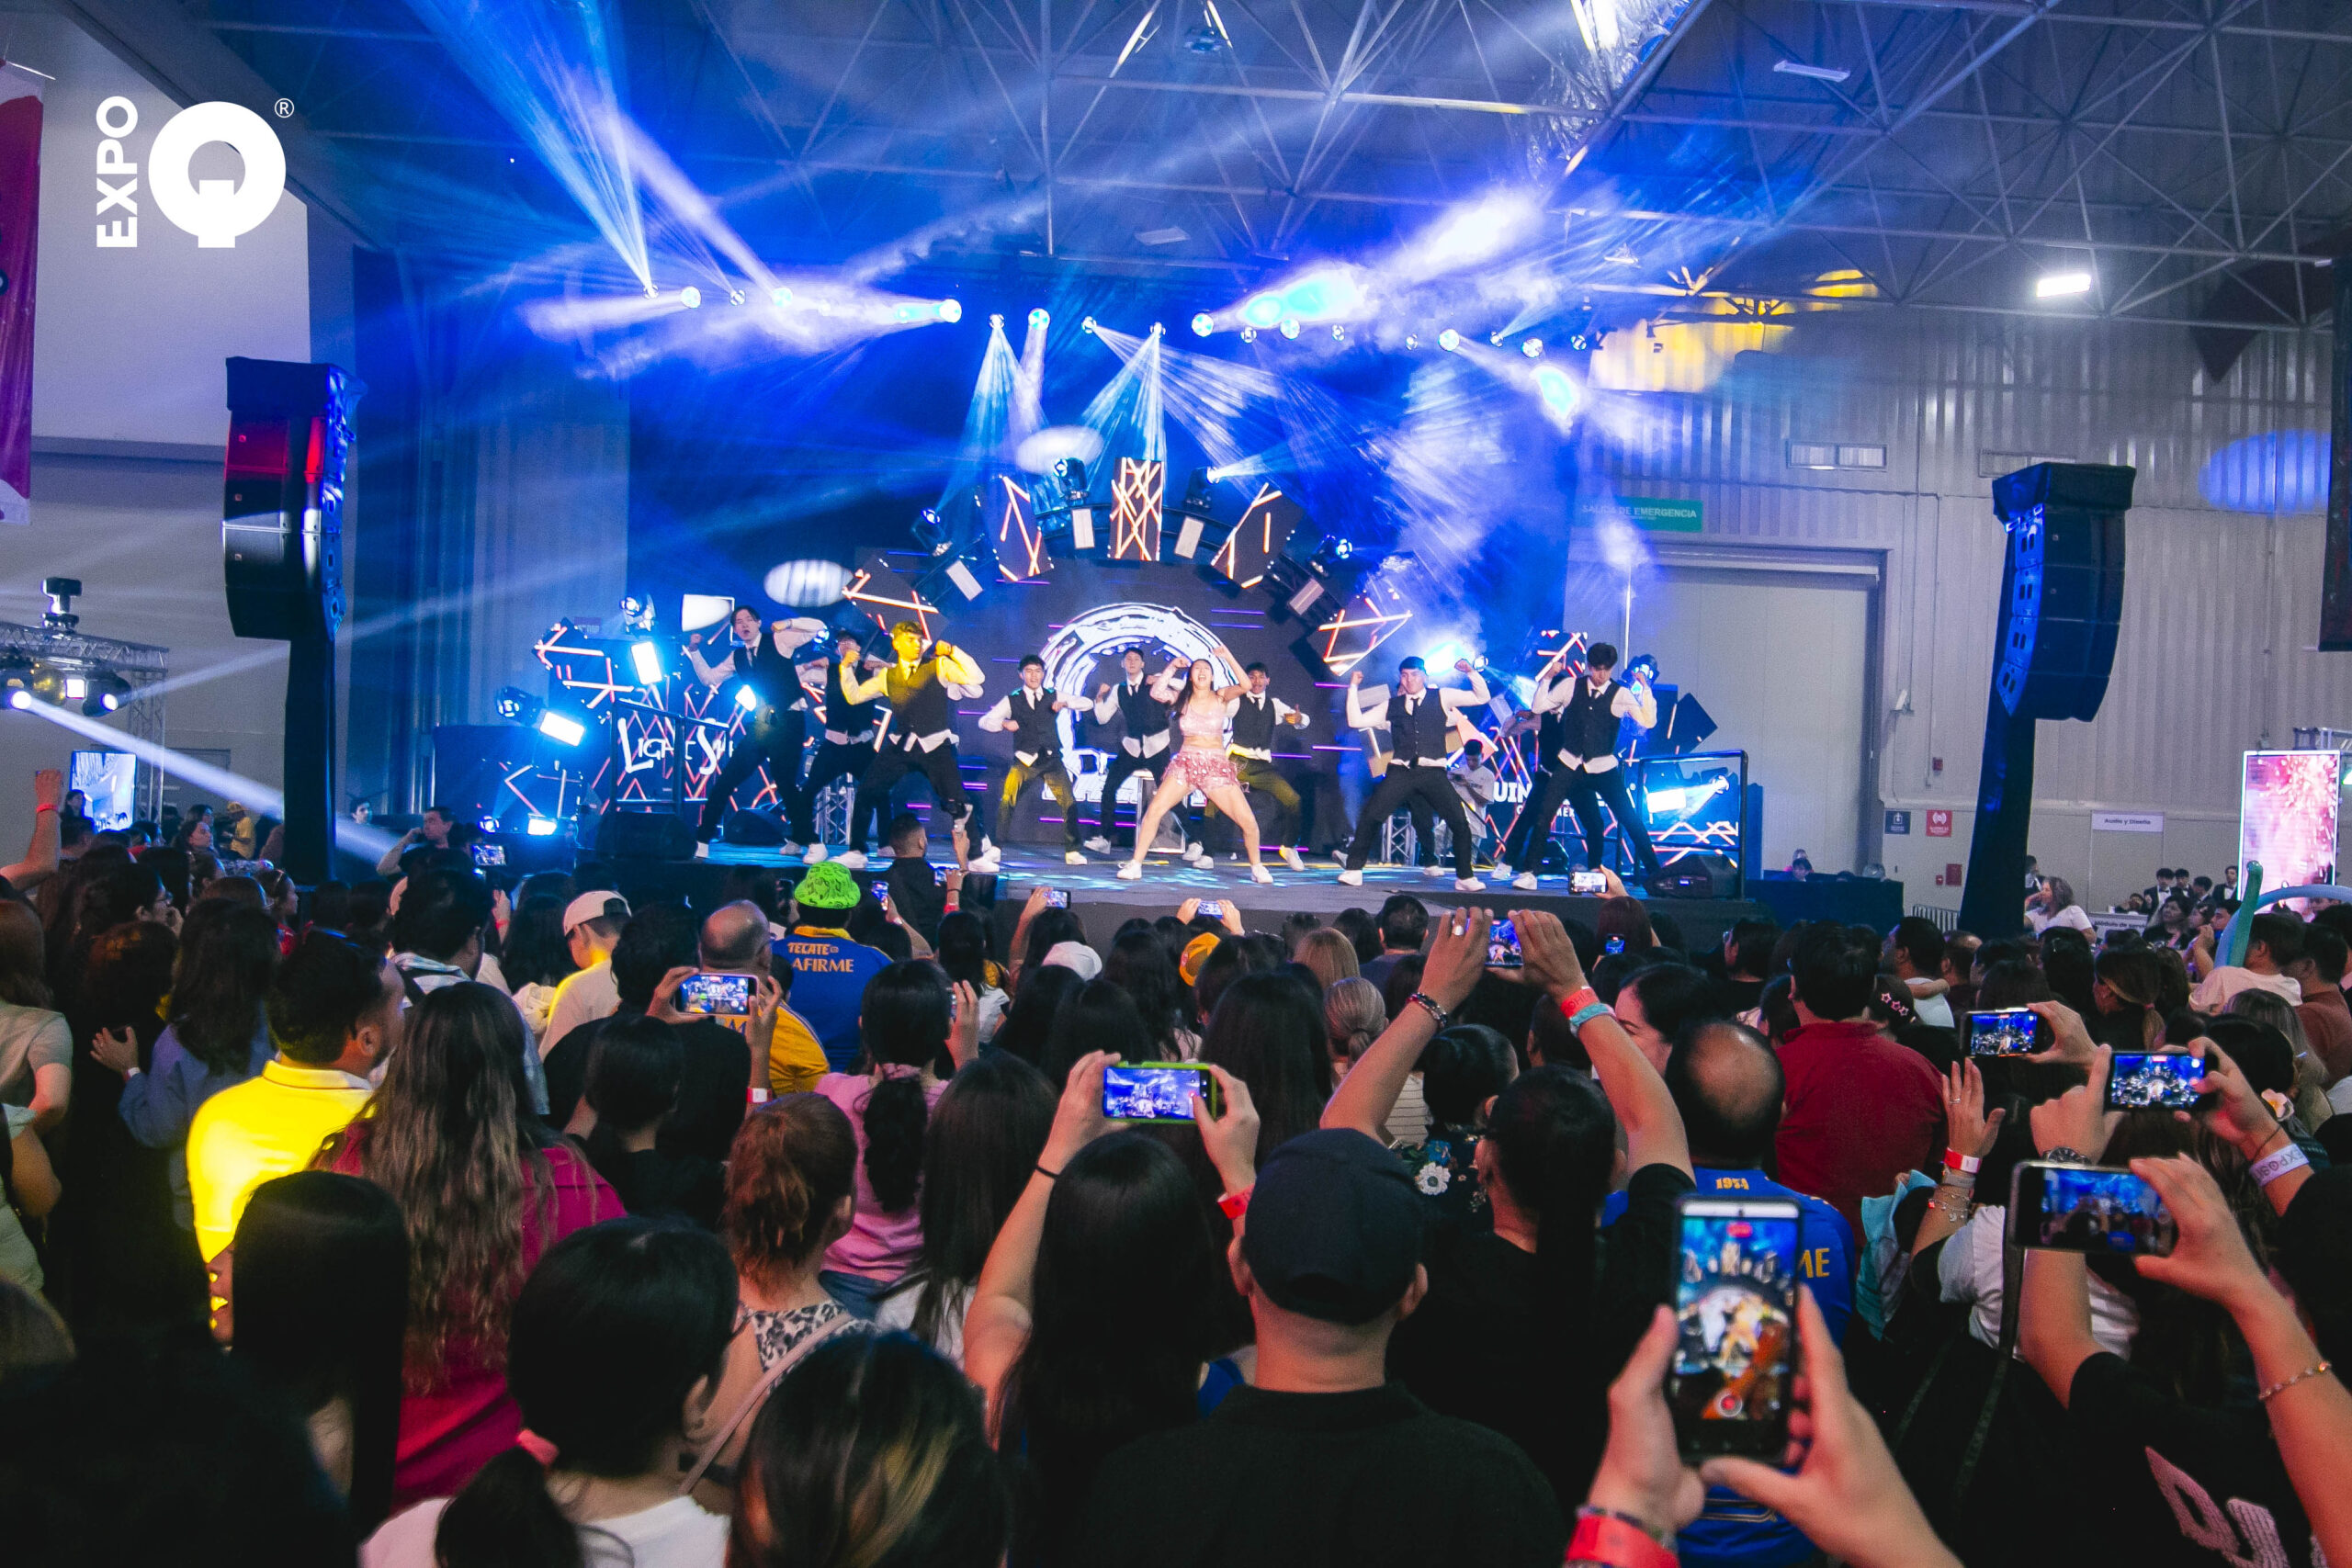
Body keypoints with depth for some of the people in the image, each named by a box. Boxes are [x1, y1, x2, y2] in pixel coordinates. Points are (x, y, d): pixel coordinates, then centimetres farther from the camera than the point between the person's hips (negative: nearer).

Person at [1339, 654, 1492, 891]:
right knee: (1370, 817, -12)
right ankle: (1353, 871, -1)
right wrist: (1353, 688, 7)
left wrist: (1470, 672, -5)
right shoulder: (1391, 706, 15)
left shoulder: (1441, 698, 11)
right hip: (1400, 772, 1)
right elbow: (1355, 721, 11)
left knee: (1460, 822, -8)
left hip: (1433, 773, -1)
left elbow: (1482, 697, 9)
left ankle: (1465, 878, 7)